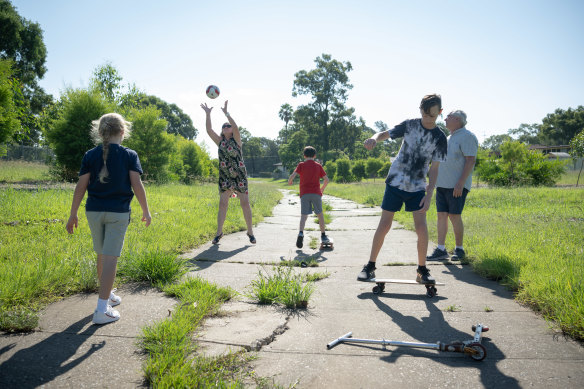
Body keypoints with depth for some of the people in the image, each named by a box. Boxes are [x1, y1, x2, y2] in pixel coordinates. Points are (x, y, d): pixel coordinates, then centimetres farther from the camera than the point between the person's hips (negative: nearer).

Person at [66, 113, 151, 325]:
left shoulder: (90, 155, 3)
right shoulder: (129, 155, -4)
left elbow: (81, 186, 1)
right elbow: (137, 185, -9)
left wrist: (73, 214, 7)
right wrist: (146, 211, 0)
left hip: (94, 211, 4)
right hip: (118, 212, -3)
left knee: (102, 256, 18)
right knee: (110, 258, -3)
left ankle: (108, 295, 35)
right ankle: (102, 310, -5)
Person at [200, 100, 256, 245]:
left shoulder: (236, 140, 1)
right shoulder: (220, 141, 9)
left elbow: (236, 127, -18)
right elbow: (209, 130, -1)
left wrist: (226, 113, -24)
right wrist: (208, 114, -9)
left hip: (240, 176, -2)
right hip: (225, 177, 3)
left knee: (245, 203, 0)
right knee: (222, 203, -2)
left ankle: (250, 231, 11)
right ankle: (219, 232, 5)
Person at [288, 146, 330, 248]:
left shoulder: (301, 165, 4)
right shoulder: (318, 166, 9)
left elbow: (292, 175, -10)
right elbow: (326, 179, 6)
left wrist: (289, 182, 11)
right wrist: (322, 189, 23)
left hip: (304, 193, -1)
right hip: (316, 193, 1)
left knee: (304, 215, -2)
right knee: (320, 214, 15)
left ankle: (301, 233, -25)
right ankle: (323, 235, 18)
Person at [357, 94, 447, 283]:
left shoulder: (439, 137, -2)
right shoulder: (409, 125, -2)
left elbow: (434, 168, -2)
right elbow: (385, 134, 1)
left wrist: (429, 194, -11)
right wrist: (374, 138, -24)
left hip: (417, 187, 1)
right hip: (395, 182, 0)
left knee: (421, 227, -9)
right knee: (384, 225, 0)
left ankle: (422, 270, 9)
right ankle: (370, 266, 13)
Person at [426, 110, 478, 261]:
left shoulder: (467, 136, -6)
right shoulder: (449, 138, 21)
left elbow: (471, 161, -15)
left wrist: (461, 183, -22)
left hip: (457, 186, -8)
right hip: (442, 185, 8)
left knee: (454, 216, -6)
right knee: (441, 215, 3)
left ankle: (459, 249, 7)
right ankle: (441, 250, 5)